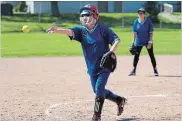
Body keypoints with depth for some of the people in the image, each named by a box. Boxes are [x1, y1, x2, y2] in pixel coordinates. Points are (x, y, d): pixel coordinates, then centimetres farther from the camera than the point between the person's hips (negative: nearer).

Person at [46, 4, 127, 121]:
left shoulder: (103, 28, -10)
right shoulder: (81, 30, -2)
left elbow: (117, 40, -11)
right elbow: (69, 31, -20)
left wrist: (110, 52, -28)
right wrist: (56, 30, -40)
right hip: (92, 67, 6)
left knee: (99, 89, -14)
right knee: (98, 91, 16)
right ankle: (119, 100, 38)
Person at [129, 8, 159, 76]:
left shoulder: (148, 21, -8)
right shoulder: (136, 22, -1)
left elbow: (151, 32, -8)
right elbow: (135, 33, 2)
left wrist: (150, 42, -14)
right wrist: (134, 42, -3)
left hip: (147, 42, -2)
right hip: (139, 42, 2)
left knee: (151, 55, 2)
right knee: (136, 55, 1)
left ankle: (155, 70, 9)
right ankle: (134, 70, 9)